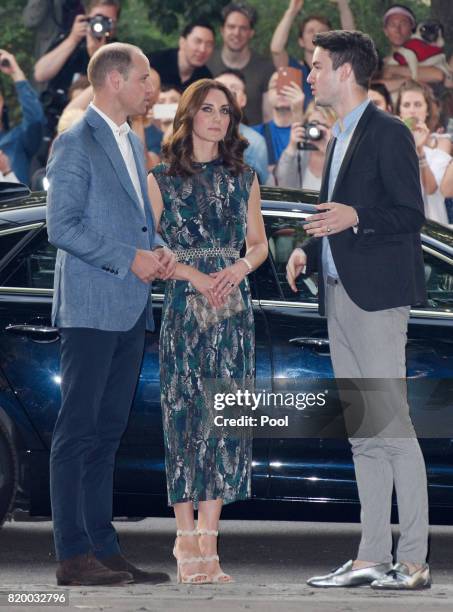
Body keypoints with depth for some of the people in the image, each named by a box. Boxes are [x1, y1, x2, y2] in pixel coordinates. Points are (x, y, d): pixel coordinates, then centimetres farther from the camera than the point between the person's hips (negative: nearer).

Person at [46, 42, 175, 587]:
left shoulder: (132, 143, 18)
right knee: (77, 433, -6)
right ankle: (73, 556, -6)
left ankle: (103, 547, 13)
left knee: (107, 433, 10)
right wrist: (129, 259, -16)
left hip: (129, 312, 9)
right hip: (90, 309, -9)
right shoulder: (75, 144, -9)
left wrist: (155, 251, 7)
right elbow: (62, 227, -15)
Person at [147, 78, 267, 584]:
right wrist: (192, 274, -13)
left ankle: (207, 540, 2)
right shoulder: (161, 179, 2)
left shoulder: (243, 179, 12)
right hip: (183, 306, -3)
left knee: (224, 419, -1)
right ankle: (186, 540, -1)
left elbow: (259, 243, 15)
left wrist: (238, 269, -6)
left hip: (233, 305, 3)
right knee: (184, 415, -5)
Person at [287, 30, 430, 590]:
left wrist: (355, 219, -27)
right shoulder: (340, 139, 20)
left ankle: (414, 561, -8)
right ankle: (371, 558, 12)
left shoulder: (387, 133, -8)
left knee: (392, 429, -10)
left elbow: (410, 216, -13)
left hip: (377, 297, -9)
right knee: (361, 434, 9)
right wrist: (308, 250, 10)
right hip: (339, 298, 9)